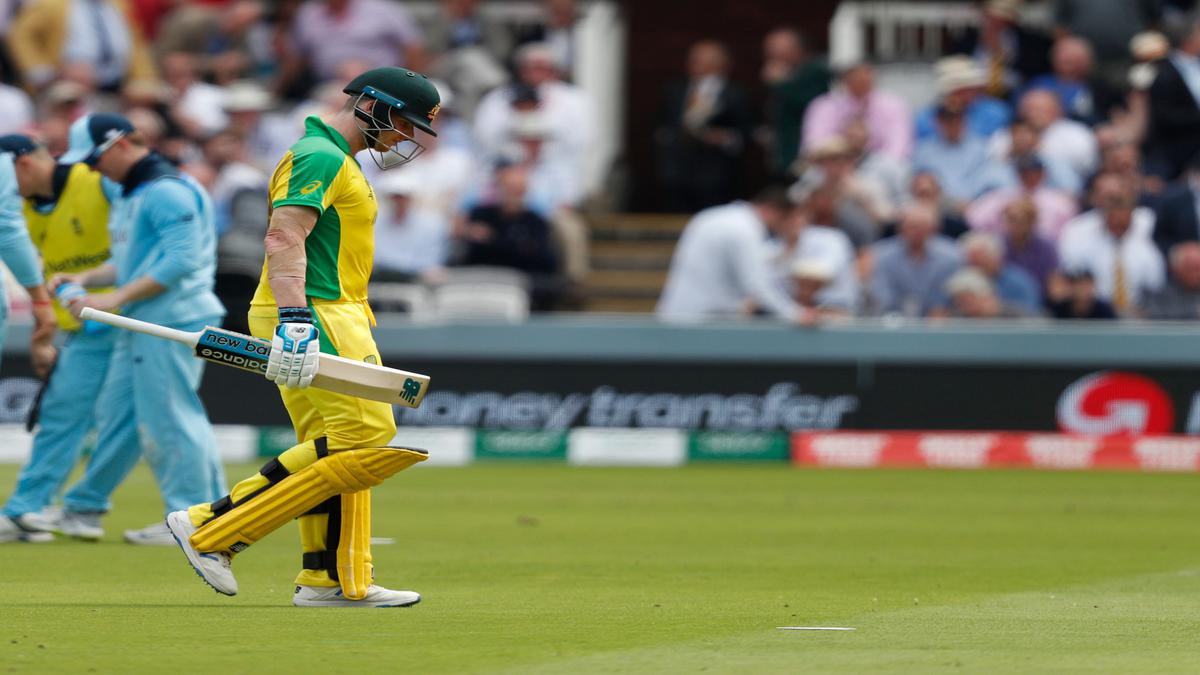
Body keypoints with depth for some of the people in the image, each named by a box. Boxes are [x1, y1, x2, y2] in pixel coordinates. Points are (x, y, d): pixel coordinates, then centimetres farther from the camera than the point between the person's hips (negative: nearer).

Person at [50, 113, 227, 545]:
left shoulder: (168, 191, -15)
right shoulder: (131, 196, 19)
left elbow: (181, 260, -22)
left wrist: (116, 298, -22)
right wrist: (85, 279, 9)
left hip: (173, 323, -10)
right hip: (138, 327, 10)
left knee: (168, 419, -8)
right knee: (116, 412, 16)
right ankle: (84, 508, 25)